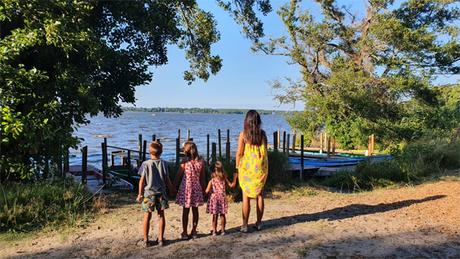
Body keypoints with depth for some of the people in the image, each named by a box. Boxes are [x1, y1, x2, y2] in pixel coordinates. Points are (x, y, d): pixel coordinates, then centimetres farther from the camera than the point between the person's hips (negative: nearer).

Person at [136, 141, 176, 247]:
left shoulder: (146, 164, -8)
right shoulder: (164, 164, -4)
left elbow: (142, 180, -7)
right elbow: (167, 180, 0)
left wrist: (140, 194, 1)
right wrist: (171, 190, 16)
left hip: (148, 193, -1)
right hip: (161, 193, 1)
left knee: (147, 216, 9)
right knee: (161, 215, 11)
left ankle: (146, 240, 15)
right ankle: (161, 239, 16)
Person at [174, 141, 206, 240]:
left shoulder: (185, 162, -11)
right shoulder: (201, 162, -3)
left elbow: (178, 177, -5)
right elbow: (202, 178, 3)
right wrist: (203, 189, 12)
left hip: (186, 188, -3)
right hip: (196, 188, 3)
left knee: (185, 211, 5)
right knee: (195, 210, 11)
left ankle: (184, 233, 12)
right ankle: (194, 231, 20)